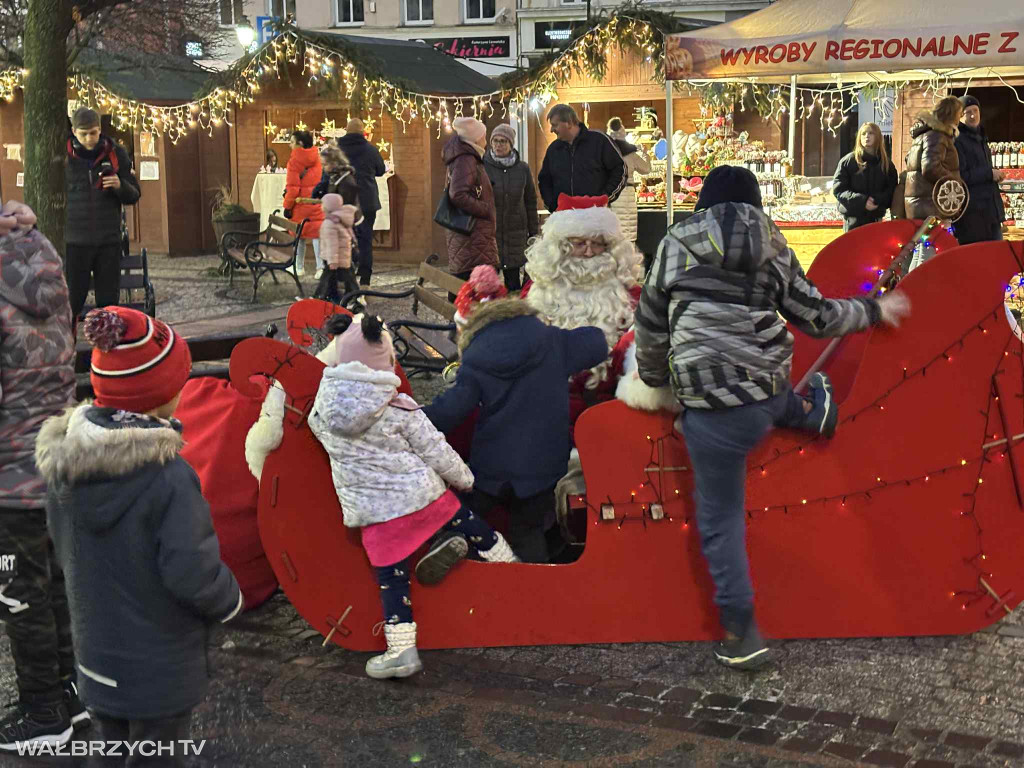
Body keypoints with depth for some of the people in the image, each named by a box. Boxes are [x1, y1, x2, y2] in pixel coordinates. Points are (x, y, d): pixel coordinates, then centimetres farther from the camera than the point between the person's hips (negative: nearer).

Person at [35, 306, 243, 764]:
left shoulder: (64, 463, -8)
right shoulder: (169, 477, -29)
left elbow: (64, 549, 5)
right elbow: (190, 572, -26)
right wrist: (229, 600, -5)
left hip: (95, 655, 6)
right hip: (160, 668, -6)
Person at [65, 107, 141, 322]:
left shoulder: (116, 154, 3)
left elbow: (134, 196, 7)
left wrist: (120, 186, -15)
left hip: (109, 241, 2)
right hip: (74, 241, -1)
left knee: (108, 303, 7)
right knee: (71, 303, -1)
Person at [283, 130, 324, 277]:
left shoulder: (295, 160, -10)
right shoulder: (317, 158, 6)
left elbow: (292, 186, -12)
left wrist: (287, 206, -7)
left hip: (300, 203, -4)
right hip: (317, 202, 4)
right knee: (317, 234, 3)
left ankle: (299, 267, 15)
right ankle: (321, 266, -5)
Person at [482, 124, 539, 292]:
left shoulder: (522, 169, 6)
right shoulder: (482, 166, -2)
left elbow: (530, 202, 12)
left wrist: (534, 233, 9)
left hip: (515, 233, 2)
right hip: (488, 232, -2)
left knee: (514, 284, 3)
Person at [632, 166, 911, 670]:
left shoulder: (676, 245, 2)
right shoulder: (772, 249, 7)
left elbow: (650, 325, 6)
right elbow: (816, 316, 13)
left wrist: (653, 378, 23)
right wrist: (874, 310, 29)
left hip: (716, 407, -3)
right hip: (771, 388, 3)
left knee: (720, 517, 6)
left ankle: (741, 634, 11)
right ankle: (812, 410, 69)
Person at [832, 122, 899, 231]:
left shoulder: (886, 164, 11)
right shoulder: (848, 161, 2)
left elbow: (892, 190, 6)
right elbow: (838, 189, -5)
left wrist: (877, 200, -16)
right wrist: (862, 201, -18)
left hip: (875, 218, 3)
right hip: (853, 219, -3)